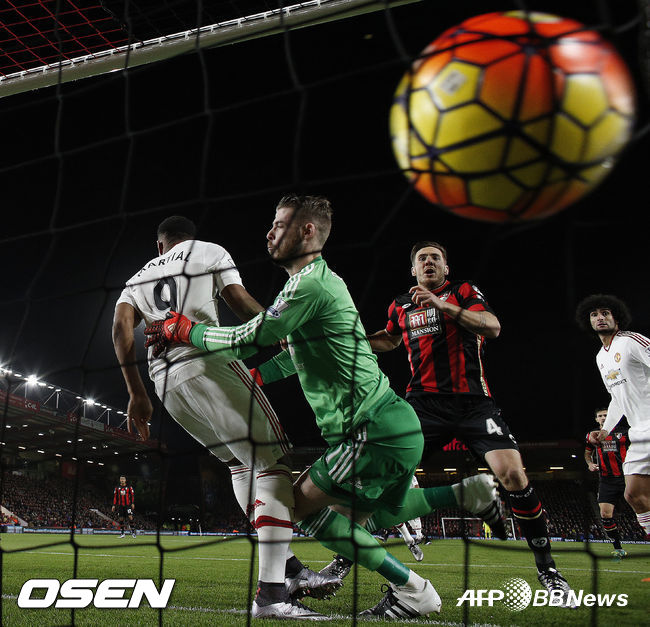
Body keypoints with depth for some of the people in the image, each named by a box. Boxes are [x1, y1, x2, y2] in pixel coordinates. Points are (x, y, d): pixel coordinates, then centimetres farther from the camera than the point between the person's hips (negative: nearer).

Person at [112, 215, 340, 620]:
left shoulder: (139, 278, 28)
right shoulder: (209, 252, 17)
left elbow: (121, 325, 11)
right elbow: (244, 305, 4)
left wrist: (137, 394, 10)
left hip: (166, 381, 6)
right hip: (208, 363, -6)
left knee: (240, 462, 19)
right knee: (271, 461, -6)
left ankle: (287, 568, 11)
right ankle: (271, 592, -17)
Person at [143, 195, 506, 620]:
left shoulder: (310, 283, -16)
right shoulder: (323, 279, 17)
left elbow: (247, 341, -15)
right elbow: (298, 355, 28)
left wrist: (182, 330, -2)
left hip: (375, 433, -10)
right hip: (397, 425, 10)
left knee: (301, 506, -1)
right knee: (374, 516, 28)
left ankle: (411, 589, 0)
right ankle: (469, 492, 18)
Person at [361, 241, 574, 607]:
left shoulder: (463, 291, 6)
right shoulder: (400, 307, 16)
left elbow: (493, 328, -11)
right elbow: (391, 340, 37)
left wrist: (445, 306, -21)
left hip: (473, 401, -2)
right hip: (424, 402, 3)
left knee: (513, 474, -17)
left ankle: (546, 568, 0)